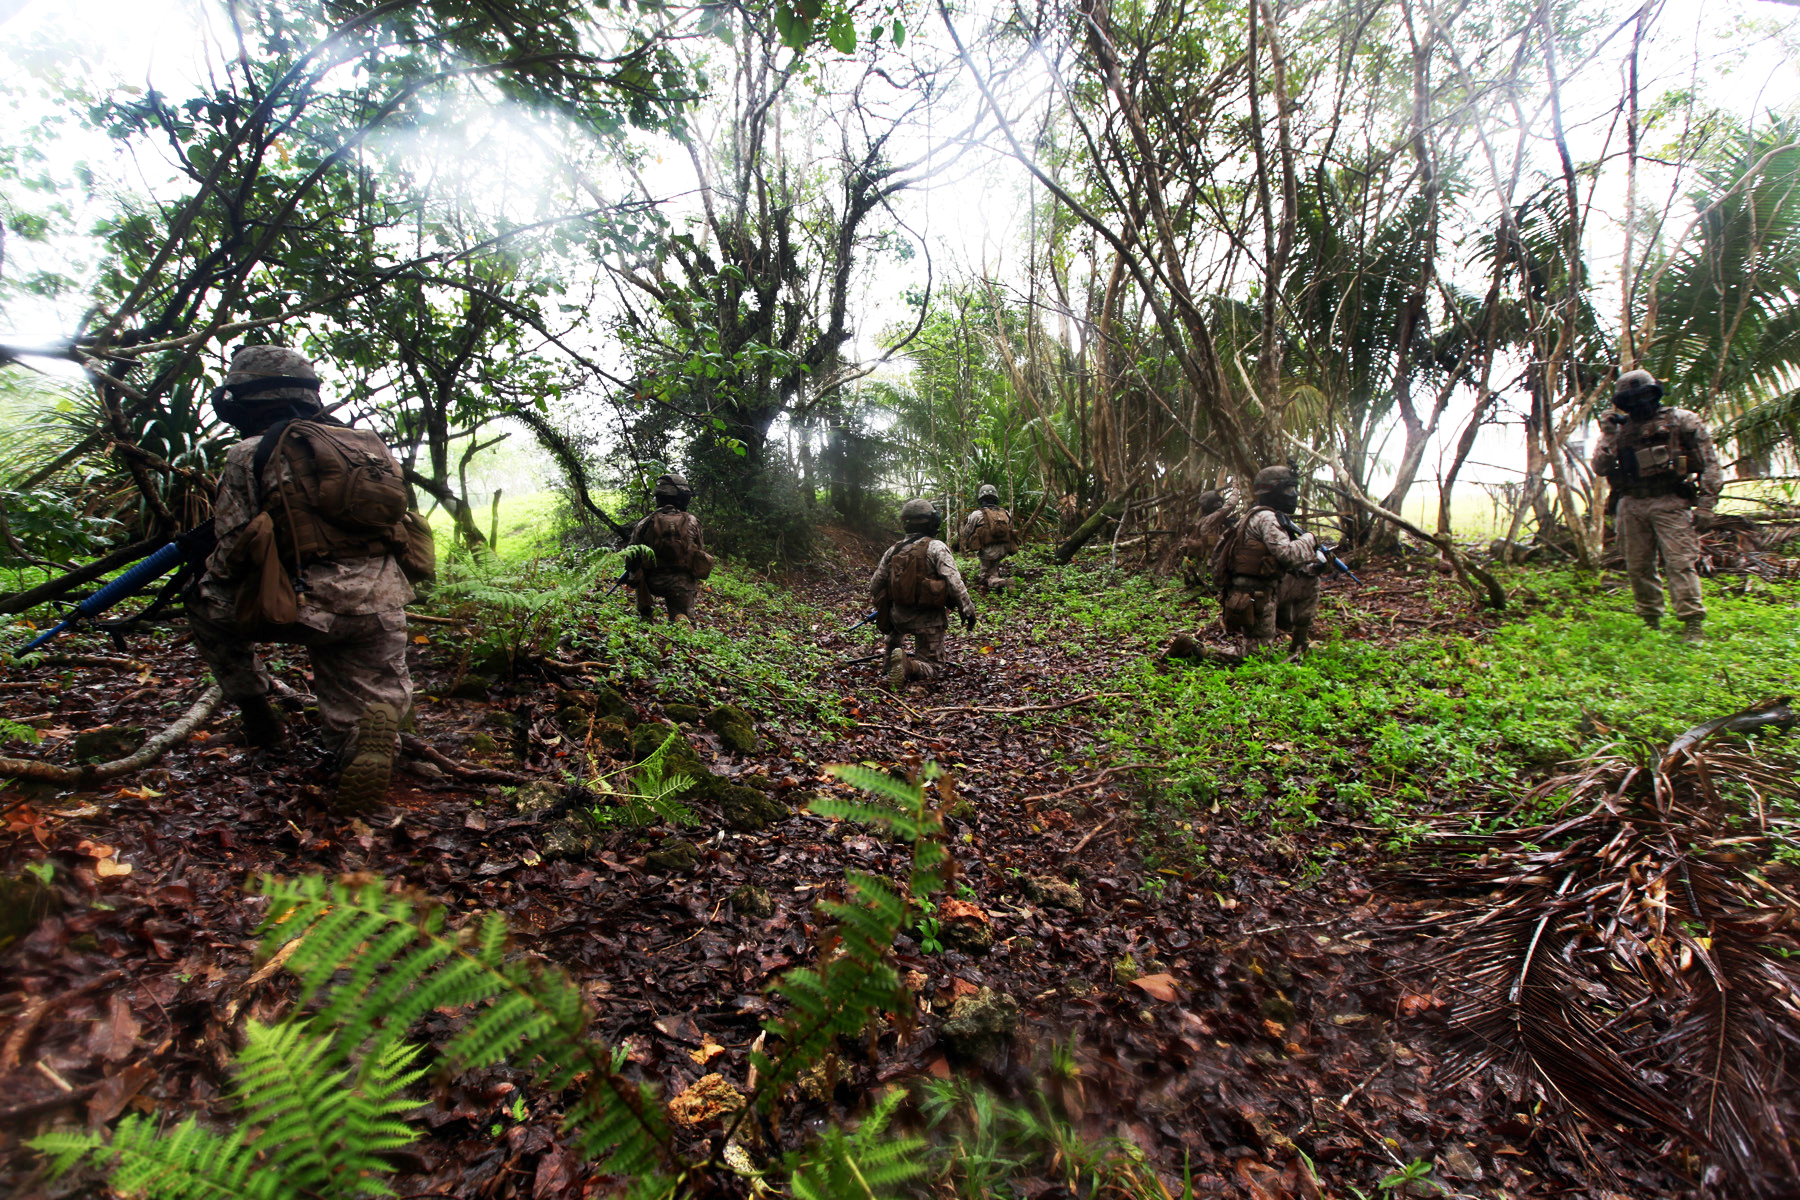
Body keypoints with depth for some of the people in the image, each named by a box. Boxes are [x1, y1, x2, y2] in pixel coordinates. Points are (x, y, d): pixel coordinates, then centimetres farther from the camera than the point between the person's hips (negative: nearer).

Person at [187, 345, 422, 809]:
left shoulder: (251, 454, 2)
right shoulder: (366, 443, 18)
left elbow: (231, 551, 1)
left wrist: (200, 577, 22)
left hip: (310, 604, -4)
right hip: (381, 607, 4)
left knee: (207, 604, 26)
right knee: (354, 711, 15)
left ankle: (256, 712, 23)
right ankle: (377, 720, -20)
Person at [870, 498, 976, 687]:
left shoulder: (893, 550, 5)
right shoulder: (936, 547, -10)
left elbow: (875, 585, 11)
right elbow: (954, 582, -17)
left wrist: (880, 607, 28)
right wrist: (967, 609, -9)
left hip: (898, 616, 5)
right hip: (928, 618, -5)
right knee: (928, 668, 2)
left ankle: (890, 659, 29)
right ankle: (908, 667, -28)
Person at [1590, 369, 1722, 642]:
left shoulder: (1682, 421, 4)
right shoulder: (1620, 429, 13)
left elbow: (1709, 464, 1)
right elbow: (1599, 468, 6)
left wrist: (1705, 505, -7)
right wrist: (1608, 435, -3)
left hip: (1669, 503, -3)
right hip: (1632, 504, 4)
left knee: (1680, 563, -10)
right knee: (1638, 566, 5)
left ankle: (1693, 625, -8)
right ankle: (1650, 621, 16)